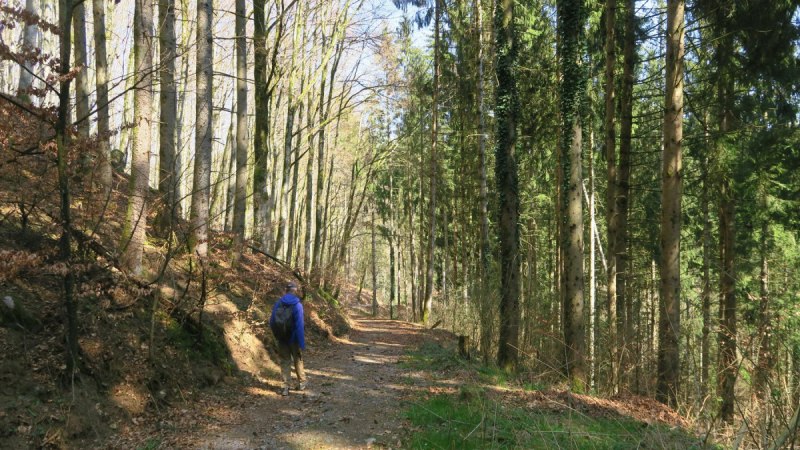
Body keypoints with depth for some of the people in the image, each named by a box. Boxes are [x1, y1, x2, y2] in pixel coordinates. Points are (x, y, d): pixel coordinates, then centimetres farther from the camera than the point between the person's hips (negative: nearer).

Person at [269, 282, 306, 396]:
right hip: (294, 339, -2)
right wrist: (302, 343, -16)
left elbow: (272, 322, 0)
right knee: (298, 360, 17)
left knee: (285, 362, 11)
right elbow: (299, 325, -20)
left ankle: (286, 386, 5)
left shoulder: (278, 304, -5)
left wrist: (277, 336, 13)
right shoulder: (297, 305, -16)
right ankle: (301, 383, 29)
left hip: (282, 339, 2)